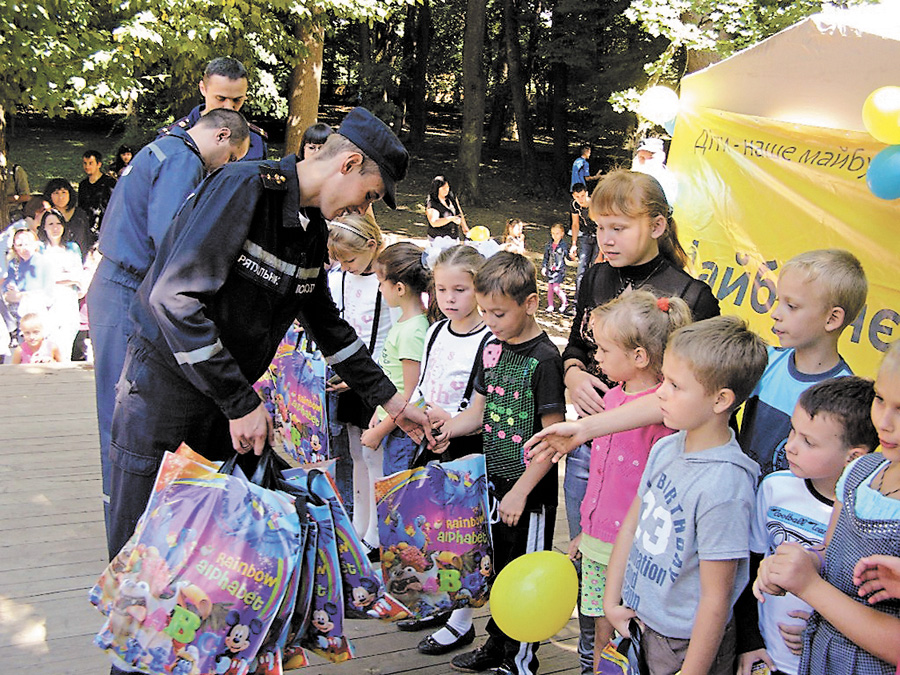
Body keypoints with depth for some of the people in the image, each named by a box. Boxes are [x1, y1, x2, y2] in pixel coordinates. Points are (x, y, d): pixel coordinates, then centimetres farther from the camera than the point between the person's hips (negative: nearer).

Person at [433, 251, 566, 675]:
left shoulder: (544, 358, -18)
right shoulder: (491, 348, 4)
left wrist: (521, 492, -17)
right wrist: (445, 429, -6)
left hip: (531, 491, -7)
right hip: (497, 481, 7)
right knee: (501, 570, 22)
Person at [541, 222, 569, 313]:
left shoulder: (564, 245, -5)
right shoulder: (549, 245, 5)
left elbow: (568, 256, 0)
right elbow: (546, 257, 13)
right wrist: (543, 267, 7)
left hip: (559, 269, -4)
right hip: (550, 269, 4)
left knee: (556, 287, -11)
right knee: (549, 288, 7)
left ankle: (565, 303, 9)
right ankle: (551, 305, 21)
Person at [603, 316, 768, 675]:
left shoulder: (723, 485, -27)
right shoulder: (665, 449, -4)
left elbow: (716, 599, -22)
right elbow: (632, 525, 8)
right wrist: (612, 600, 7)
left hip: (686, 644, -7)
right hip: (637, 623, 7)